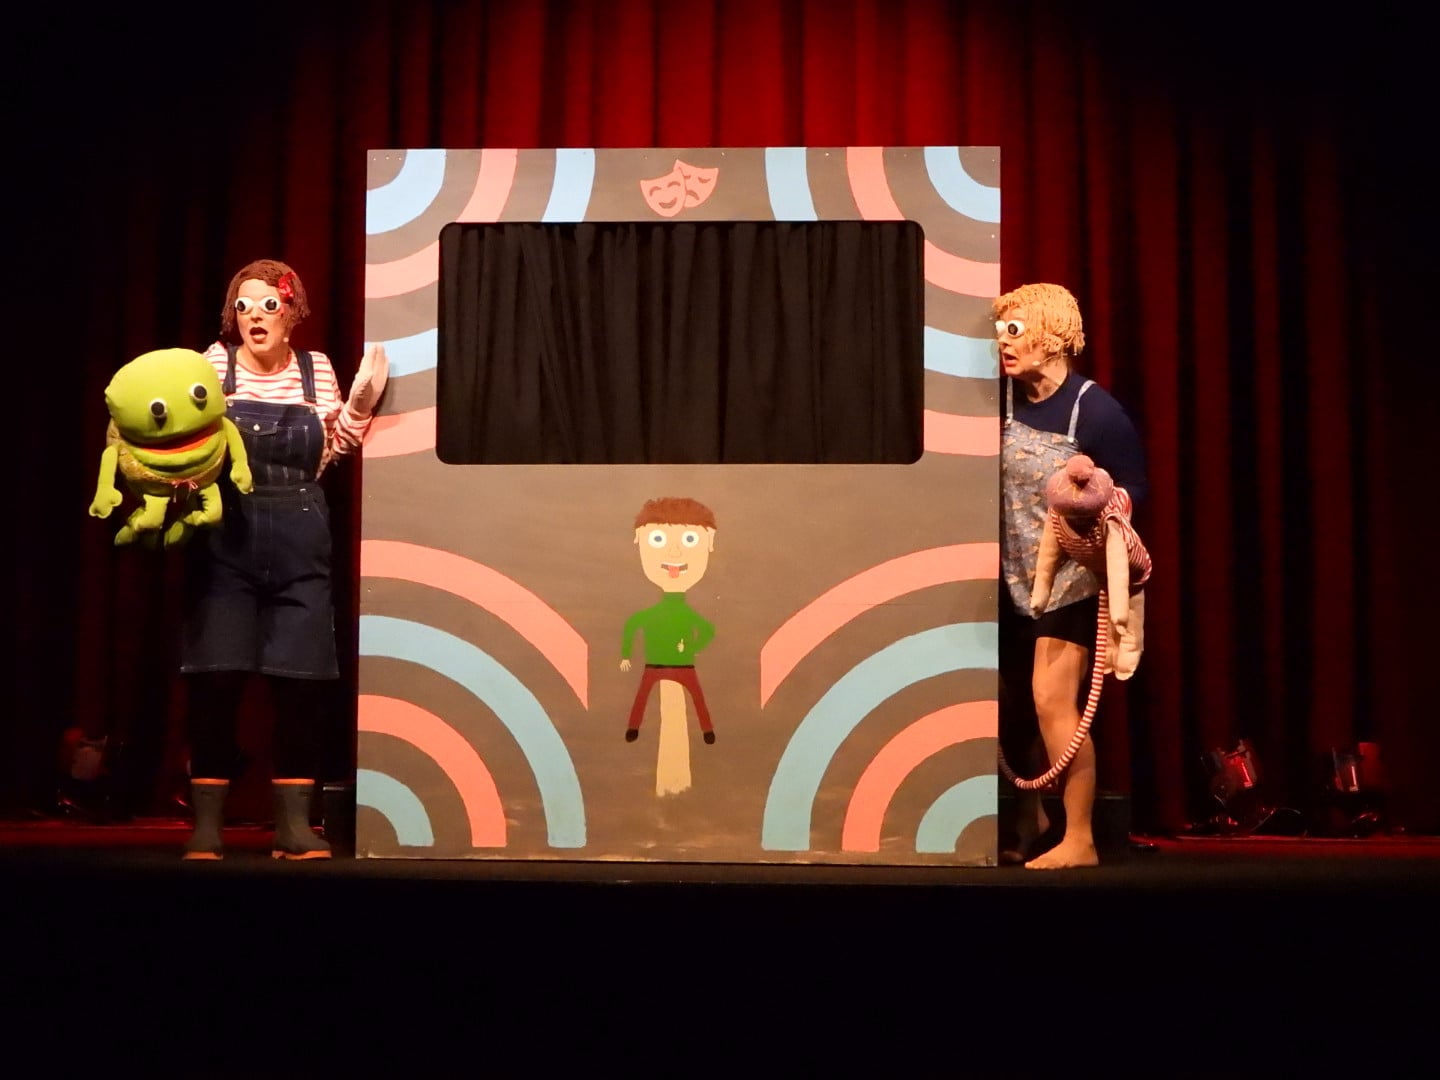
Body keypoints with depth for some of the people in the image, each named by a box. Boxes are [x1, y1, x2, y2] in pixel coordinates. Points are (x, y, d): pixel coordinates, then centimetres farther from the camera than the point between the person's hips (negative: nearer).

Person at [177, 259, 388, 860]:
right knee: (214, 680, -3)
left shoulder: (316, 370, 8)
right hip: (225, 539, -2)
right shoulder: (214, 364, 2)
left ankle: (293, 825, 9)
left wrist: (360, 402, 1)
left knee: (302, 682, 0)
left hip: (299, 544, 2)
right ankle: (206, 825, 6)